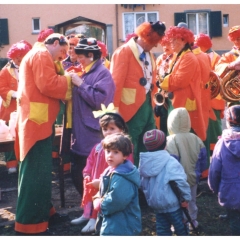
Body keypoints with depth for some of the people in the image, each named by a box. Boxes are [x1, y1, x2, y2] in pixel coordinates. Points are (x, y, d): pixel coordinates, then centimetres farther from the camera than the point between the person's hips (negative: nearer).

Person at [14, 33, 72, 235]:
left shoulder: (35, 56, 23)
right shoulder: (42, 55, -9)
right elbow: (48, 85, -20)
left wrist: (65, 82, 6)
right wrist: (68, 80, -5)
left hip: (37, 121, 11)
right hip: (37, 122, -11)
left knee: (40, 171, 17)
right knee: (36, 173, -10)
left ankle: (42, 210, 27)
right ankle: (30, 224, -8)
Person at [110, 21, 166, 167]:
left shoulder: (150, 55, 15)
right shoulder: (124, 52, -9)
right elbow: (116, 82, -13)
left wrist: (152, 103, 12)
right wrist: (115, 109, -15)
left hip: (148, 105, 8)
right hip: (132, 107, -8)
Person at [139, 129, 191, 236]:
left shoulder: (144, 162, -1)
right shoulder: (170, 162, -19)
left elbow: (141, 183, 6)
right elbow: (181, 181, -23)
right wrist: (186, 197, -11)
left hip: (155, 203, 5)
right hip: (171, 203, -5)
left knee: (162, 228, 16)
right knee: (180, 227, 13)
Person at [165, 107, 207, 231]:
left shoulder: (172, 141, -23)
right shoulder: (196, 139, -6)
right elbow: (203, 161, 3)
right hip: (193, 178, 5)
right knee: (191, 201, 22)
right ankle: (192, 222, 36)